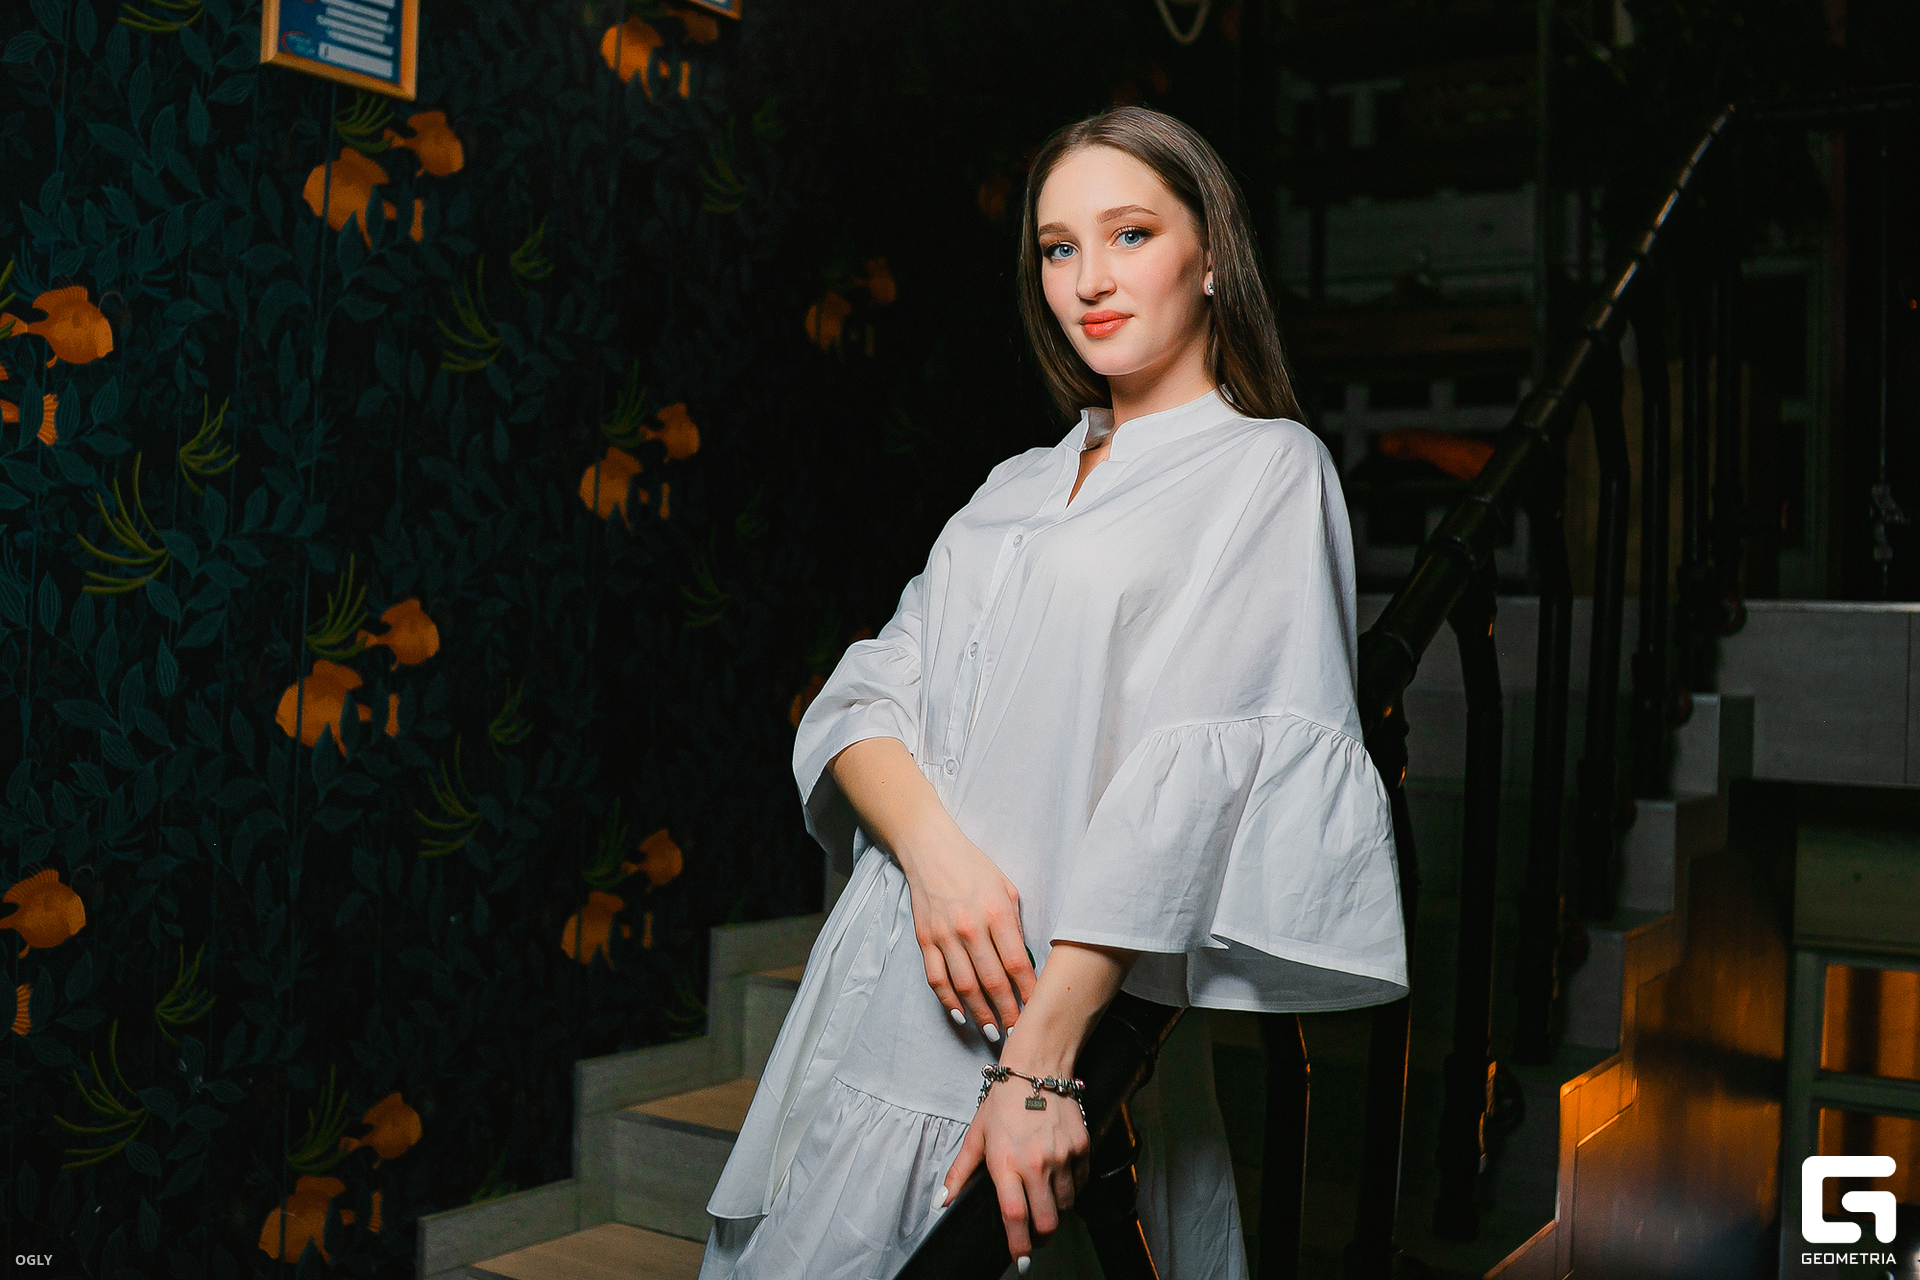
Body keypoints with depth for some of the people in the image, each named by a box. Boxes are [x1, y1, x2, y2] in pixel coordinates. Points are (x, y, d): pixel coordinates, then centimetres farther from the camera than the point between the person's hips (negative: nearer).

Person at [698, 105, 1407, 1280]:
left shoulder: (1267, 469, -2)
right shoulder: (1017, 488, 17)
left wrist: (1042, 1062, -20)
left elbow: (1192, 779, -13)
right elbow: (862, 700, 7)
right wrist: (933, 849, -16)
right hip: (881, 992, 6)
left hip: (1069, 1011, -5)